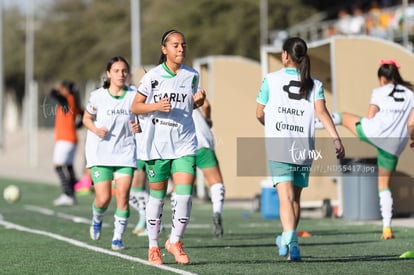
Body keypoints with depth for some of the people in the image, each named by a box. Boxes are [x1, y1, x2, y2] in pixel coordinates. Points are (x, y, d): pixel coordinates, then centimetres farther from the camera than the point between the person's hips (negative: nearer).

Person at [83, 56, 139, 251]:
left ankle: (118, 237, 4)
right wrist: (96, 130, -10)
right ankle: (97, 220, 28)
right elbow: (87, 118, 10)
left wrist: (138, 127, -15)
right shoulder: (97, 96, -3)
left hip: (125, 152, 1)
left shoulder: (133, 96, -2)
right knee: (103, 198, -7)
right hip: (100, 152, -1)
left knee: (123, 195, -10)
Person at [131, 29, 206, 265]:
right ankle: (153, 247, 19)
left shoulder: (192, 75, 6)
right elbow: (135, 107, 1)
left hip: (184, 144, 2)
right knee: (157, 196, 5)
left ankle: (175, 241, 10)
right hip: (156, 145, -2)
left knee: (185, 194, -10)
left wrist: (198, 101, -1)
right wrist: (156, 106, -16)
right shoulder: (152, 77, -4)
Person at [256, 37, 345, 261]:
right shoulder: (314, 84, 8)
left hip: (278, 147, -3)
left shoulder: (271, 80, 3)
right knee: (295, 197, 18)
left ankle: (290, 239, -32)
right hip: (304, 148, 3)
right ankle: (289, 239, 29)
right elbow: (322, 112, -7)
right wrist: (336, 139, -14)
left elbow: (259, 114, 8)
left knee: (286, 196, -13)